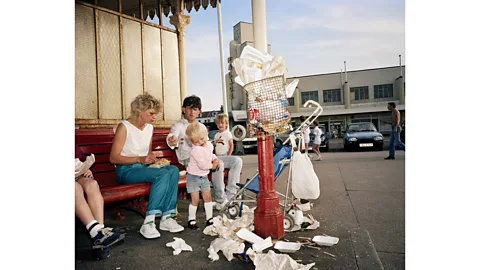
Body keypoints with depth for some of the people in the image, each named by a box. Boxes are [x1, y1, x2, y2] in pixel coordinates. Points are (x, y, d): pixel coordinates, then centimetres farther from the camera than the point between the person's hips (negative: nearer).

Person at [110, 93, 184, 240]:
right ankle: (148, 223, -30)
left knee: (173, 170, -22)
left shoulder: (149, 127, 11)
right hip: (126, 171, -6)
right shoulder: (124, 127, -10)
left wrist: (152, 158, 1)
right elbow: (113, 158, -12)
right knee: (162, 174, -32)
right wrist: (140, 159, -22)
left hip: (143, 167, 7)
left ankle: (167, 217, -23)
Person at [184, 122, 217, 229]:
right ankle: (191, 219, 16)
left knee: (207, 197, 8)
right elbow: (202, 164, -28)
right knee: (195, 199, -3)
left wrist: (215, 159, -1)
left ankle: (210, 218, 20)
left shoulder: (209, 145, 0)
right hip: (193, 176, -6)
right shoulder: (196, 149, -25)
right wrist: (212, 165, -12)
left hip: (204, 176, 6)